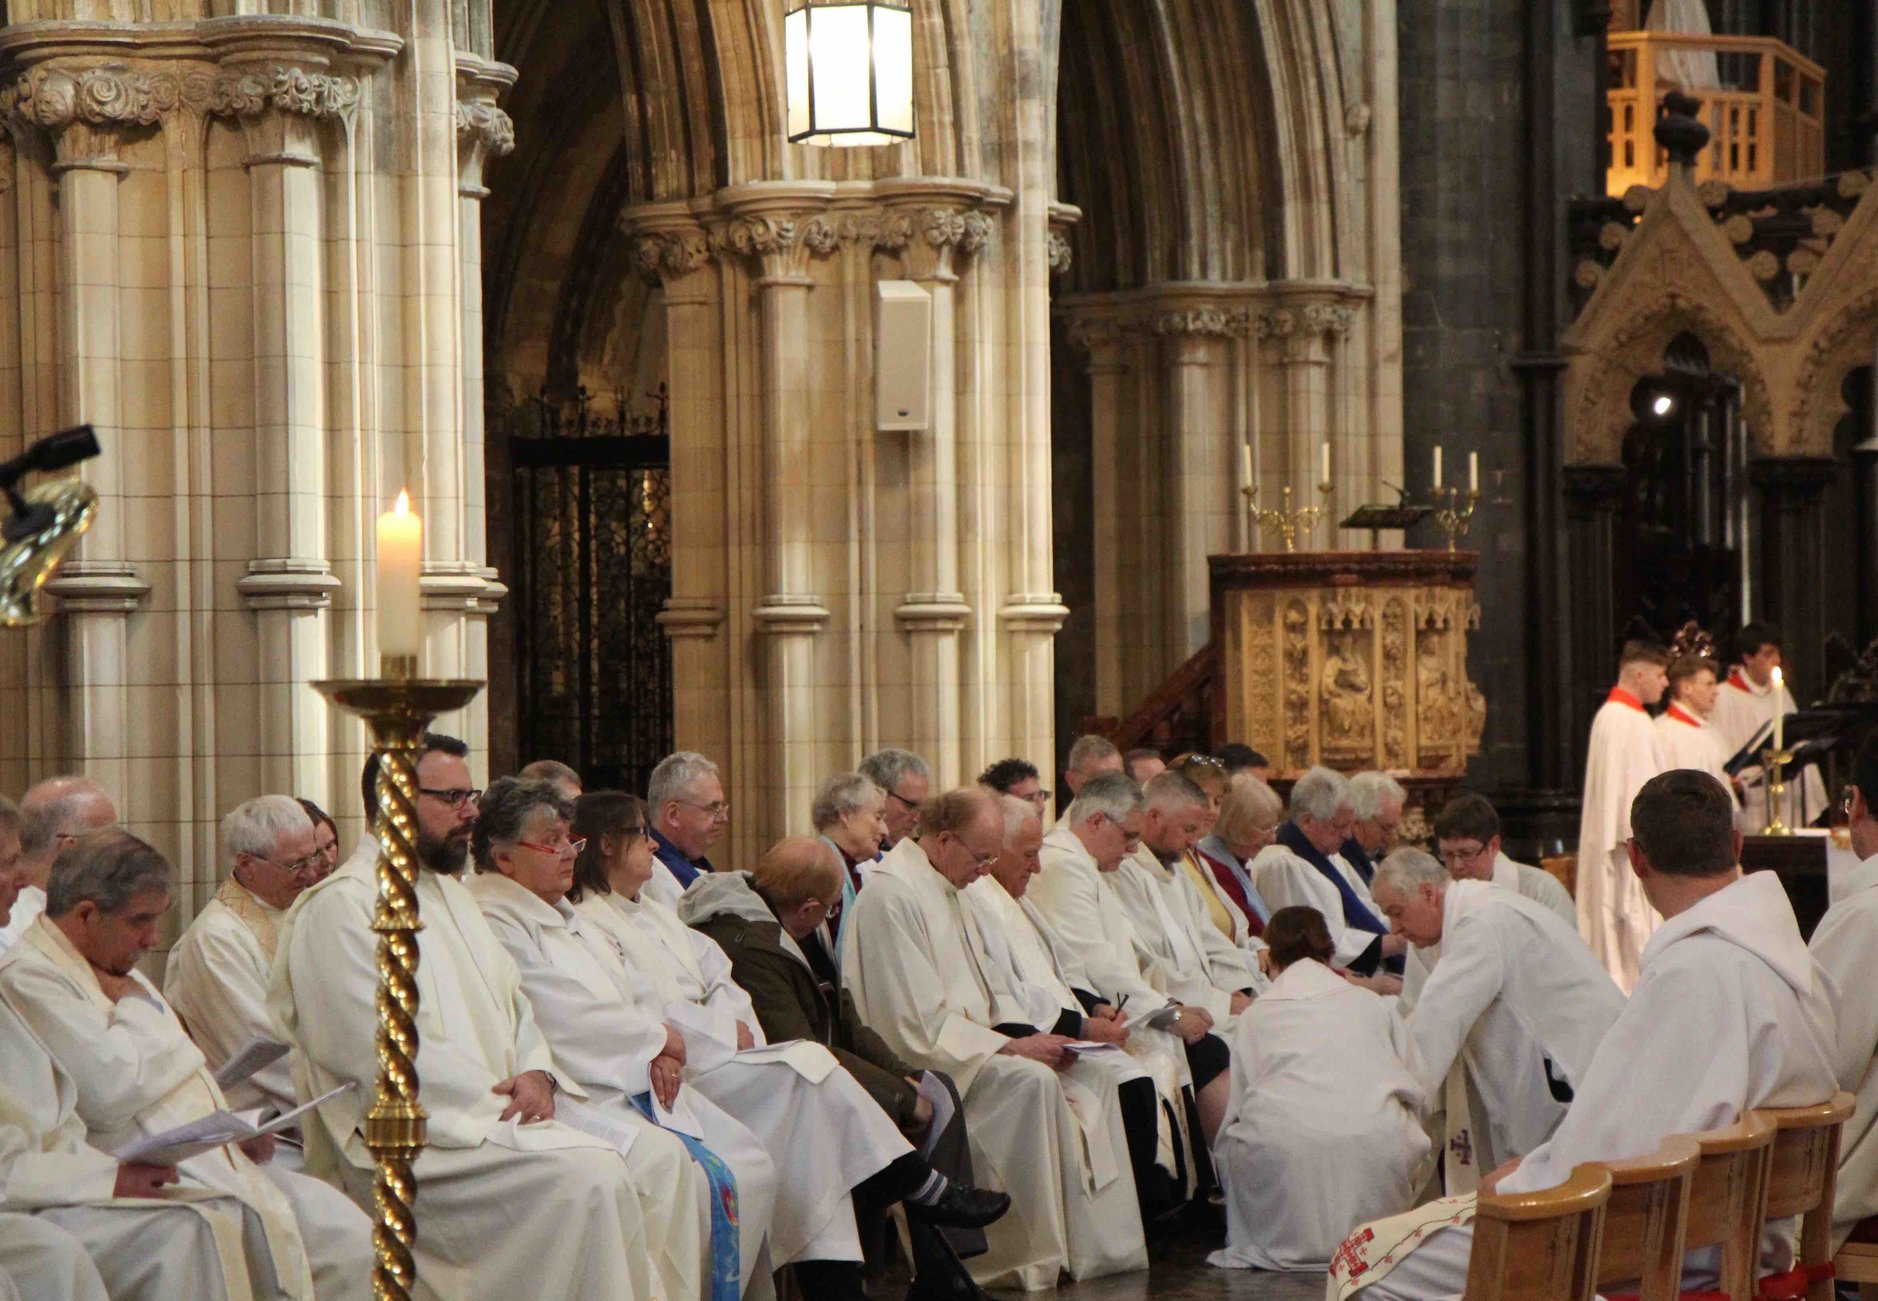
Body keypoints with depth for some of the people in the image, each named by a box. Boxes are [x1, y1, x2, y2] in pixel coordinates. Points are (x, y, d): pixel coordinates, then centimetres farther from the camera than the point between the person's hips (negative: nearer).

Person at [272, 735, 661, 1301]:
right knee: (587, 1178, -28)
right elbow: (380, 1053, -16)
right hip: (407, 1145, -9)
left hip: (490, 1116, 9)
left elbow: (512, 1003, 21)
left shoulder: (449, 893, 22)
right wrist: (497, 1103, -18)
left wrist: (537, 1074, -1)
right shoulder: (342, 905, -8)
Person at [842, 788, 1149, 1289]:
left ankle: (1096, 1243, -8)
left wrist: (1026, 1036, 3)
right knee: (1030, 1081, -30)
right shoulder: (890, 897, -16)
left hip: (963, 1043, 10)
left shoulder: (942, 889, 16)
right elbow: (919, 1024, -21)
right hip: (919, 1062, -10)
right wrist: (1010, 1046, -18)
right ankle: (1034, 1259, -23)